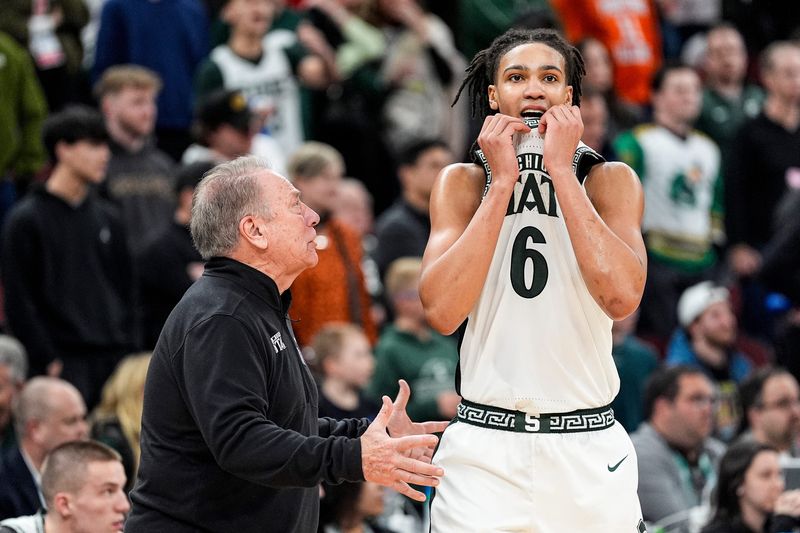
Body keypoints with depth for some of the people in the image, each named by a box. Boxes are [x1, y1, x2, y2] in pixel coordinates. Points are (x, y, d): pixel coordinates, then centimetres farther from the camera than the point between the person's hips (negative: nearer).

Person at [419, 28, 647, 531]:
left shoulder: (610, 180, 2)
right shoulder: (463, 183, 4)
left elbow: (622, 298, -16)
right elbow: (443, 311, -11)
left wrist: (562, 171, -13)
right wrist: (503, 182, -11)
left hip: (588, 449, 0)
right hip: (483, 448, 0)